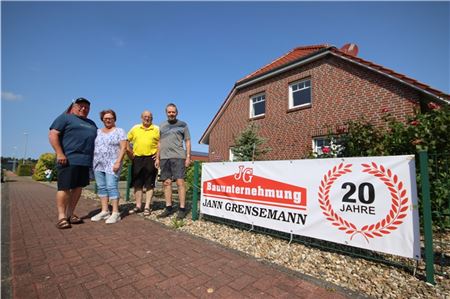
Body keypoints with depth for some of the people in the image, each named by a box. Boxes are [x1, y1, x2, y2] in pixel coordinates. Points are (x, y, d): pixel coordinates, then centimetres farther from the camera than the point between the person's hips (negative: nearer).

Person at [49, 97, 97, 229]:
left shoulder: (91, 123, 24)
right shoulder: (65, 118, 5)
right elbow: (52, 135, -5)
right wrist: (59, 153, -15)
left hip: (85, 160, 6)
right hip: (69, 159, -6)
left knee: (78, 187, 7)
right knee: (64, 187, -4)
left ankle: (70, 214, 17)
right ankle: (62, 217, 2)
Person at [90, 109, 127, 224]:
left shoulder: (119, 131, 1)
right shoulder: (97, 132, 16)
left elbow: (123, 148, -7)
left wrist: (118, 162, -16)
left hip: (112, 164, -5)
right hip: (98, 164, 6)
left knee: (111, 186, -11)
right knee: (101, 187, 6)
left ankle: (115, 213, -6)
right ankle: (104, 211, 15)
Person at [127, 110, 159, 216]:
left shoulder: (157, 129, 3)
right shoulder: (135, 128, 11)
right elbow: (127, 141, 17)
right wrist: (129, 153, 8)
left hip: (151, 159, -3)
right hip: (137, 159, 3)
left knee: (149, 184, 1)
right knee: (137, 184, 8)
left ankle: (147, 207, 10)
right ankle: (138, 206, 21)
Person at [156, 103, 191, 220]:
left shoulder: (182, 125, 7)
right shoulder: (162, 126, 18)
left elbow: (187, 141, 4)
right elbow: (160, 143, 19)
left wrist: (188, 157, -6)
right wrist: (157, 158, 12)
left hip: (178, 157, -4)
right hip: (164, 157, 4)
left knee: (180, 182, -8)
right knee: (166, 182, 5)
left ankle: (182, 209, -3)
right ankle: (168, 208, 14)